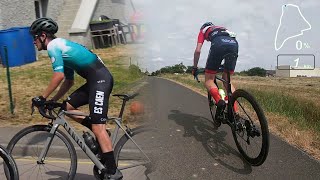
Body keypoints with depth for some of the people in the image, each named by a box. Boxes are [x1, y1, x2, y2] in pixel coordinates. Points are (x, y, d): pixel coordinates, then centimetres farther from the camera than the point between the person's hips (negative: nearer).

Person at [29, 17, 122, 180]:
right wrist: (53, 100, 23)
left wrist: (42, 97, -8)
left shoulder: (53, 46, -4)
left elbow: (59, 76, -17)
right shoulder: (61, 46, 25)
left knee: (97, 127, -11)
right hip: (95, 80, 10)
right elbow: (69, 81, 25)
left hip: (100, 79, -10)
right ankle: (101, 133, 15)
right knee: (68, 107, 12)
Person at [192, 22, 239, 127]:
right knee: (227, 80, 17)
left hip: (219, 44, -4)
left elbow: (198, 51, 19)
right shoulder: (222, 28, 44)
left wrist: (195, 68, 28)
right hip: (234, 43, 4)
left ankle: (220, 102, -24)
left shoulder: (203, 31, 32)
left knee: (208, 80, 5)